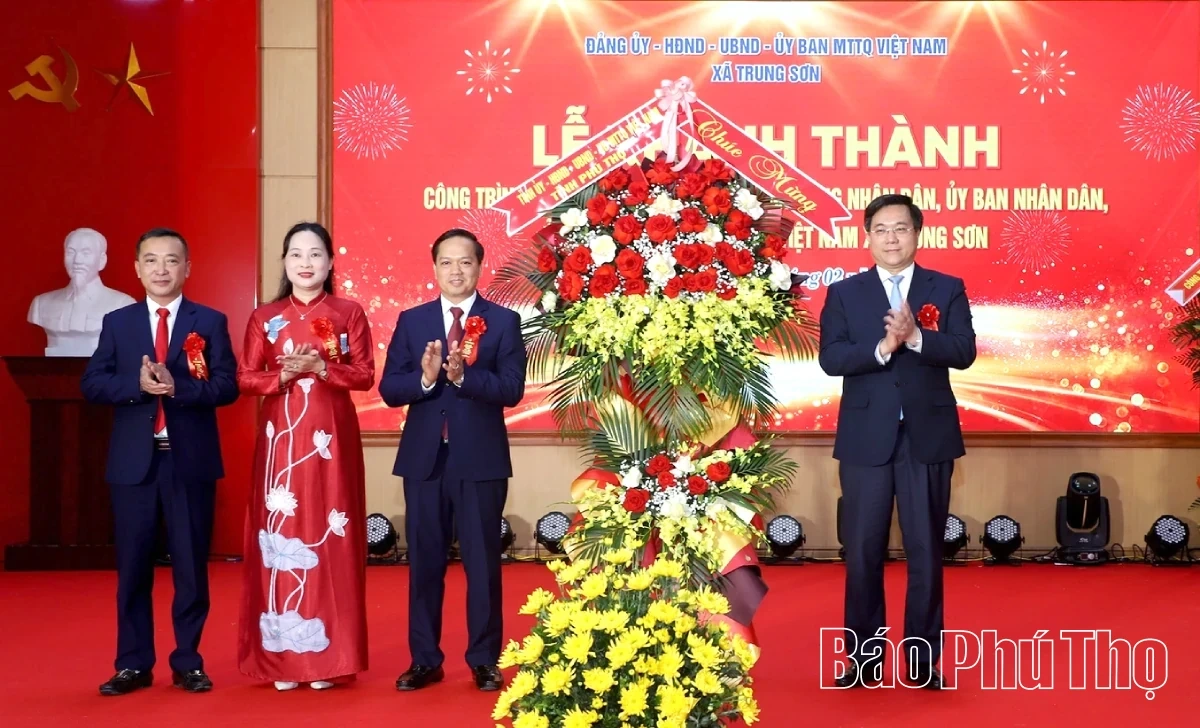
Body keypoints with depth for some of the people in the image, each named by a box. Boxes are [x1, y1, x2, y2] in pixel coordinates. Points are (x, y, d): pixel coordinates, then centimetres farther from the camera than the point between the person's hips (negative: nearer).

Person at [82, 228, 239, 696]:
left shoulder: (210, 322, 3)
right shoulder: (117, 322, 8)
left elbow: (227, 386, -6)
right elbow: (92, 384, 0)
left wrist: (176, 386, -20)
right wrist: (137, 384, -17)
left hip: (191, 460, -1)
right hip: (133, 460, 2)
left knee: (191, 566, 4)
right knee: (133, 566, 6)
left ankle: (188, 662, 15)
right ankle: (133, 664, 16)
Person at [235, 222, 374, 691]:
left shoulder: (349, 313, 6)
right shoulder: (264, 317, 9)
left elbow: (365, 375, 0)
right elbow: (245, 379, 5)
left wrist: (320, 368, -14)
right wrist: (283, 375, -12)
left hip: (330, 438, -1)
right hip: (280, 437, 1)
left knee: (328, 537, -2)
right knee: (281, 534, -1)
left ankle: (326, 655, 4)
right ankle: (282, 656, 3)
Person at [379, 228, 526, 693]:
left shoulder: (504, 321, 0)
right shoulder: (411, 321, 7)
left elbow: (511, 389, -10)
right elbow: (389, 390, 0)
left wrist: (463, 376, -25)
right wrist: (425, 378, -19)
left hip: (481, 459, -2)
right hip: (424, 458, 2)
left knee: (482, 563, 4)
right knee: (424, 561, 8)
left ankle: (485, 661, 15)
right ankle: (425, 660, 18)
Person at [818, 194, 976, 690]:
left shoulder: (948, 289, 5)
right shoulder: (844, 293, 4)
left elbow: (964, 352, -8)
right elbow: (830, 358, -8)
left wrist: (916, 338, -23)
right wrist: (883, 346, -23)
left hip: (928, 437, 0)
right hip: (865, 438, 0)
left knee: (926, 552, 6)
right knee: (863, 552, 5)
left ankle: (923, 660, 16)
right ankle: (864, 658, 17)